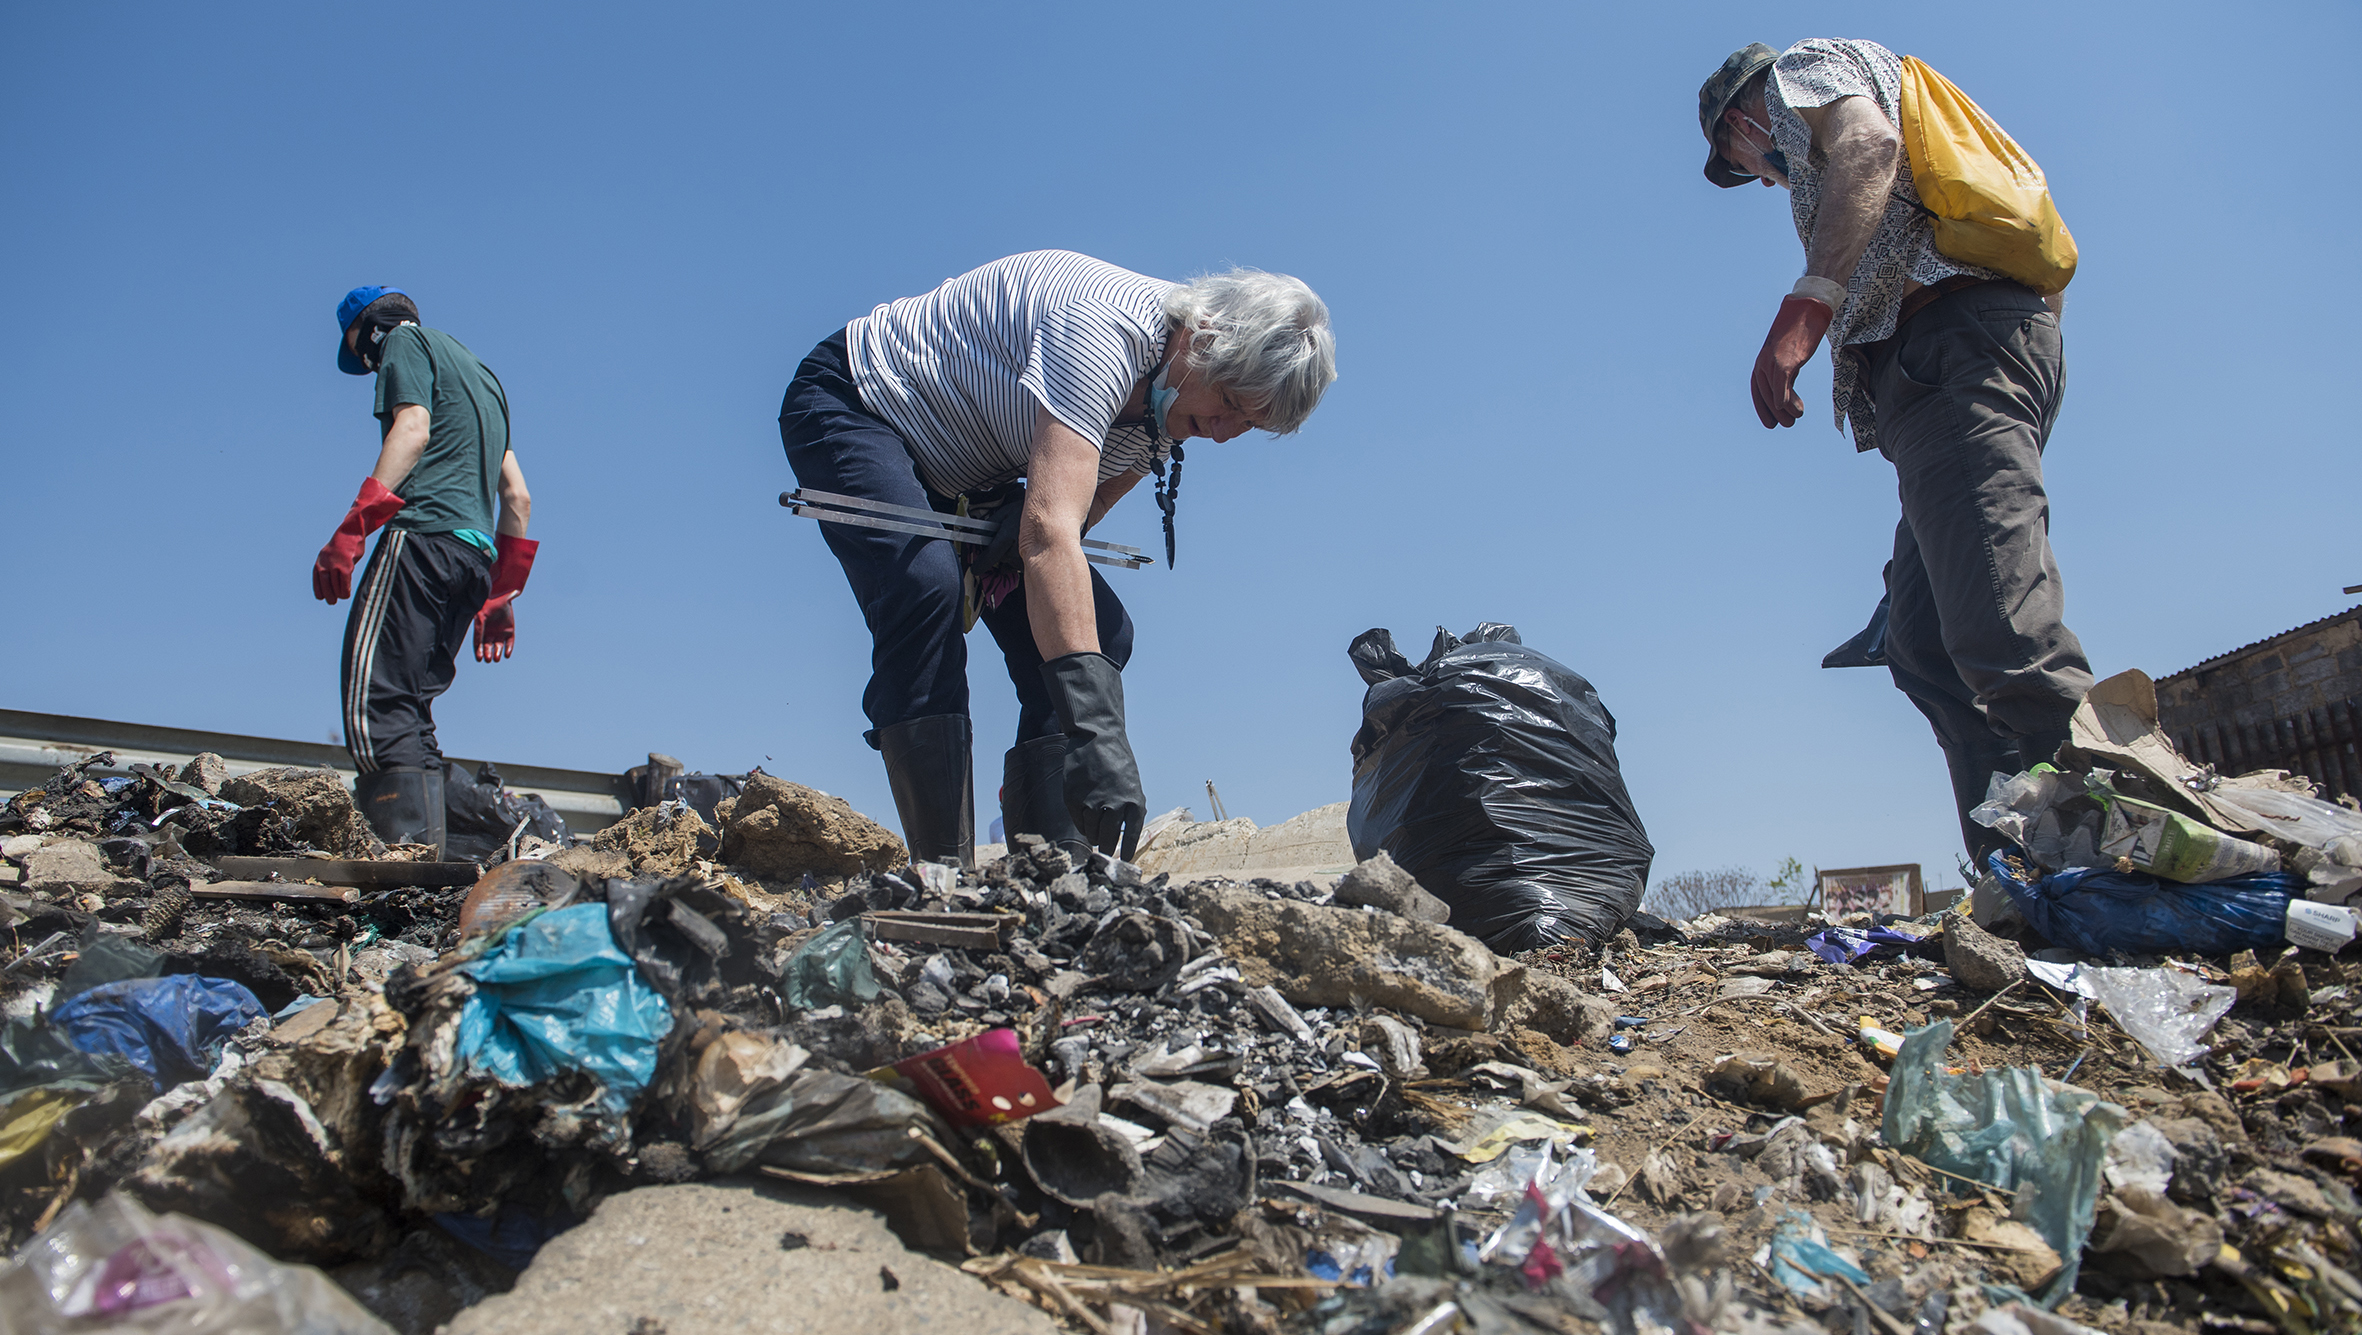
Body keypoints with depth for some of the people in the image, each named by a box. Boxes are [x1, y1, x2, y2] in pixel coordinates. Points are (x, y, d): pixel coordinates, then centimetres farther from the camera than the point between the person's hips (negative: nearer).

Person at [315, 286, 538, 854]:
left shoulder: (405, 341, 11)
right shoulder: (480, 371, 33)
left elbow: (413, 429, -10)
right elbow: (518, 497, 27)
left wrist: (350, 531, -17)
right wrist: (500, 596, 27)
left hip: (425, 534, -8)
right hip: (476, 550, 8)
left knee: (374, 699, -15)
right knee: (409, 709, 6)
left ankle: (407, 848, -26)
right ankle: (428, 851, -2)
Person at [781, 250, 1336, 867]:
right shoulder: (1106, 328, -35)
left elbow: (1080, 509, 0)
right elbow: (1049, 529, -46)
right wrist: (1095, 724, -53)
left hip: (965, 478, 8)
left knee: (1100, 630, -7)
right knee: (928, 587, -35)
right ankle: (942, 870, -29)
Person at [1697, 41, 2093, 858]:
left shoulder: (1804, 69, 15)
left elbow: (1869, 143, -10)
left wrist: (1803, 308, -22)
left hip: (1950, 338, -9)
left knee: (1999, 636, -22)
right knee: (1924, 647, 1)